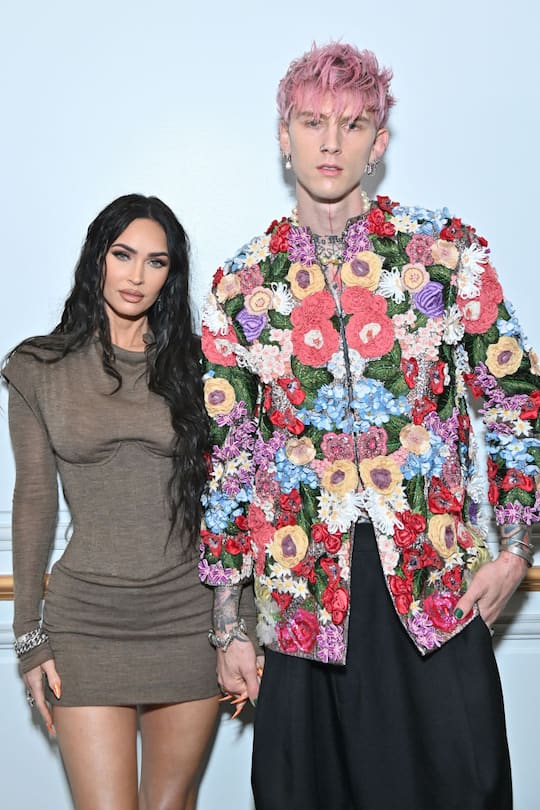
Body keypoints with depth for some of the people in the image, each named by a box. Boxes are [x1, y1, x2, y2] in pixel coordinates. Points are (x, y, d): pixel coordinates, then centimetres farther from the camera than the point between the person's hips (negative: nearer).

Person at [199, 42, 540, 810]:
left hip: (439, 591, -1)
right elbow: (226, 458, 5)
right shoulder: (242, 285, 2)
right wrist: (227, 628, 6)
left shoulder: (447, 250, -1)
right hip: (303, 599, 1)